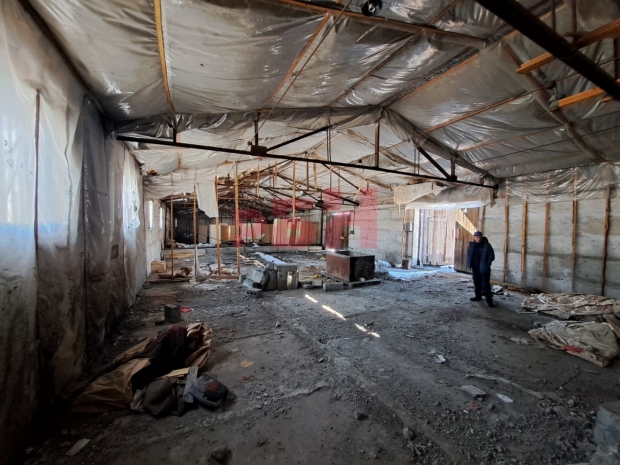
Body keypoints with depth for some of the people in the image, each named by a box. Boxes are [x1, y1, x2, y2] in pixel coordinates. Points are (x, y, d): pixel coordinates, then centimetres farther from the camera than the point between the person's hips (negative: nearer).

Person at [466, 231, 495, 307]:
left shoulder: (486, 245, -8)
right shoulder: (471, 245, 4)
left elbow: (491, 256, -7)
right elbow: (469, 255, 13)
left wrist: (487, 265, -13)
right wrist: (469, 265, 3)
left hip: (484, 269, -5)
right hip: (475, 268, 5)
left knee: (485, 284, -6)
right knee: (477, 283, 14)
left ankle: (489, 300, -2)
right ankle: (478, 296, 28)